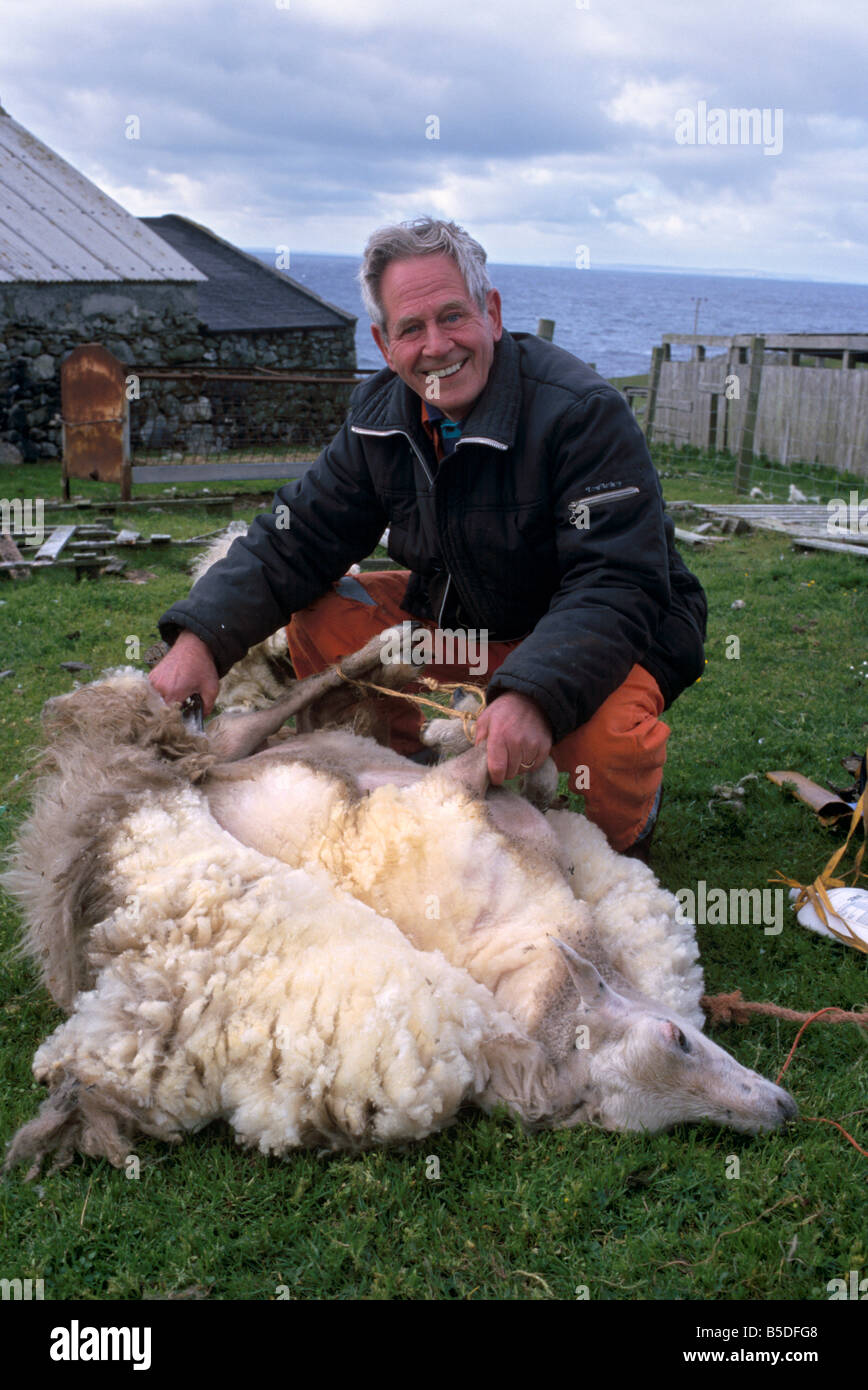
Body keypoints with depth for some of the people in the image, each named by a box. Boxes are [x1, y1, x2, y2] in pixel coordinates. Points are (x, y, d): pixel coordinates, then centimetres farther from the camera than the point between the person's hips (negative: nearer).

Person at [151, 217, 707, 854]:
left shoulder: (584, 413, -25)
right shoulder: (382, 418, -5)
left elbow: (614, 586, -32)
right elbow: (295, 539, -4)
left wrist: (533, 694, -49)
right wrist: (200, 638, -20)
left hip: (615, 634, -5)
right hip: (459, 618, 6)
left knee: (607, 732, -37)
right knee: (319, 619, -8)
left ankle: (625, 830, 1)